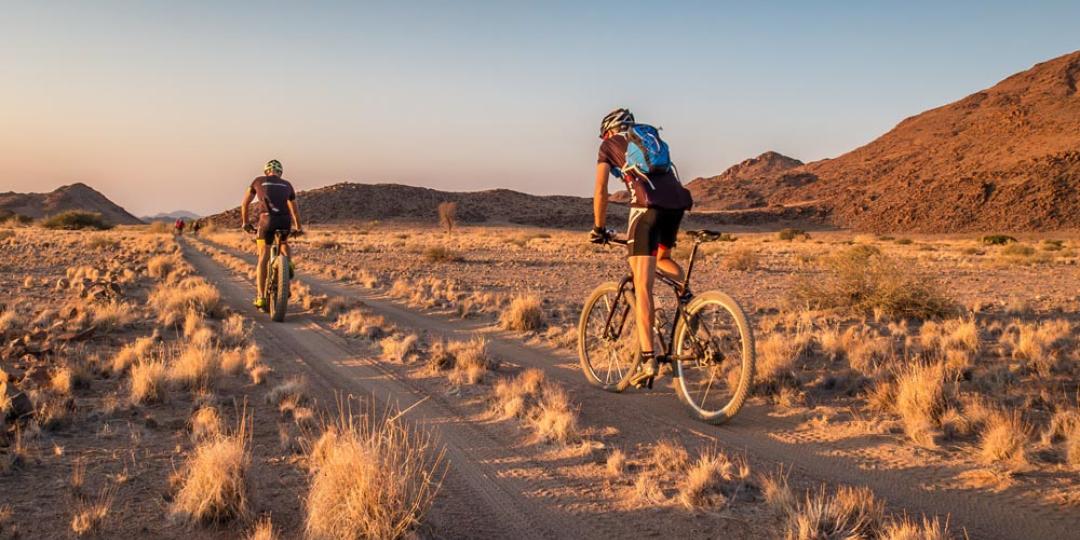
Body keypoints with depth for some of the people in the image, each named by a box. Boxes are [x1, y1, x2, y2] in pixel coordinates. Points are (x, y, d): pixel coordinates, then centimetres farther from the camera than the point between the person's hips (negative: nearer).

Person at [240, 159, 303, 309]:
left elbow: (245, 203, 28)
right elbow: (294, 209, 35)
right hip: (285, 221, 2)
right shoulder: (287, 185, 25)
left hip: (267, 219, -2)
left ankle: (261, 297, -4)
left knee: (263, 259, 3)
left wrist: (245, 222, 42)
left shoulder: (258, 181, 21)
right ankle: (288, 263, 8)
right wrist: (298, 227, 50)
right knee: (284, 242, 35)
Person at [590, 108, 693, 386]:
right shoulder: (652, 137, 34)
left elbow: (601, 192, 13)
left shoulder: (609, 145, 20)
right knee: (662, 257, 33)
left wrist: (598, 229, 24)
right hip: (678, 201, 5)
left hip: (648, 204, -5)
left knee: (642, 287, -5)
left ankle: (649, 359, -12)